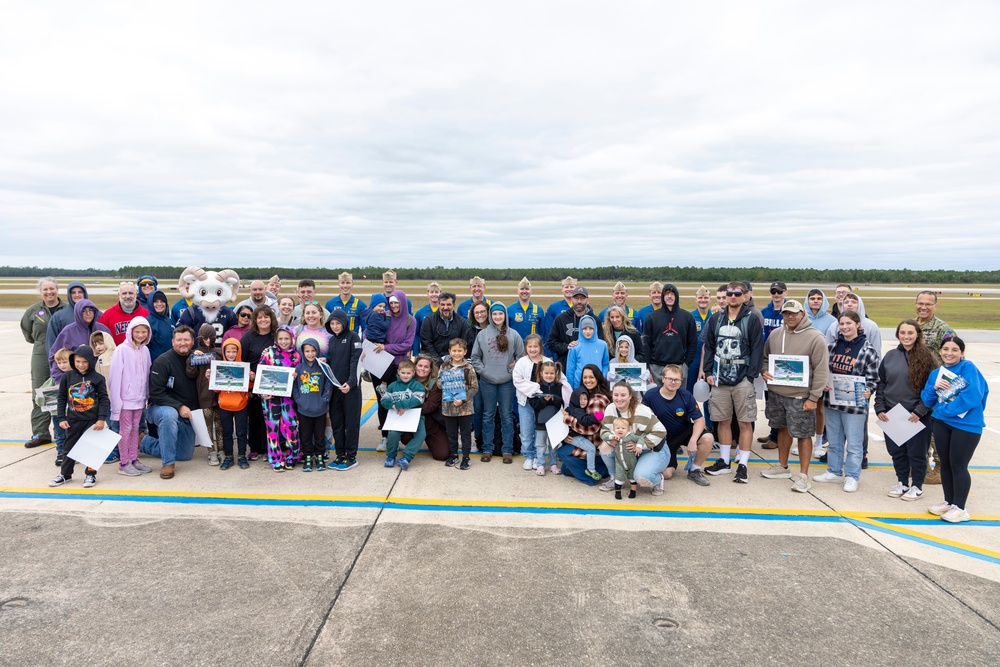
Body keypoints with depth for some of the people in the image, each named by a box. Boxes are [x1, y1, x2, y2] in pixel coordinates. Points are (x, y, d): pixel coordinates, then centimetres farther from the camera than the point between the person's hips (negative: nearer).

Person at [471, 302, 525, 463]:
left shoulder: (514, 335, 0)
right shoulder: (482, 334, 1)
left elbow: (521, 356, 5)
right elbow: (475, 357, 6)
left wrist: (514, 370, -4)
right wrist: (482, 370, -4)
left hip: (507, 382, 0)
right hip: (487, 381, 1)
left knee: (507, 416, 6)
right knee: (488, 415, 9)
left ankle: (507, 450, 13)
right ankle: (487, 449, 17)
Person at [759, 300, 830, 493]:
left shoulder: (815, 338, -11)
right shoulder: (775, 335, 6)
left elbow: (821, 370, -12)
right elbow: (765, 358, 20)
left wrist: (814, 398, -14)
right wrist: (764, 371, -3)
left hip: (800, 397, -5)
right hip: (776, 393, 6)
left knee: (803, 434, 1)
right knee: (783, 429, 19)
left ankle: (803, 475, 11)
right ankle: (782, 467, 33)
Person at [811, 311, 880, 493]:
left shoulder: (868, 350, -6)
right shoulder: (832, 346, 6)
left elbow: (873, 378, -3)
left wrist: (868, 391, -21)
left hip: (855, 403, -5)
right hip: (831, 401, 5)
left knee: (854, 443, 4)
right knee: (834, 441, 16)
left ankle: (852, 477, 18)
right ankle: (834, 472, 30)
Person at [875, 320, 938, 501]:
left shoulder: (927, 357, -6)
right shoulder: (890, 356, 5)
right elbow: (881, 384, 8)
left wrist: (920, 411, -14)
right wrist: (880, 408, 0)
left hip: (917, 416, -4)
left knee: (916, 452, 7)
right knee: (896, 451, 13)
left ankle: (917, 486, 23)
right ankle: (902, 482, 30)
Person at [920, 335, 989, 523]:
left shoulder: (968, 368, -11)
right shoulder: (936, 373, 7)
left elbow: (972, 395, -22)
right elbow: (926, 401, 9)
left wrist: (945, 410, -15)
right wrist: (934, 388, -12)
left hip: (966, 425, -6)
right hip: (942, 423, 6)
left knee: (958, 466, 0)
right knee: (945, 464, 14)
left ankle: (960, 508, 13)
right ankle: (948, 502, 28)